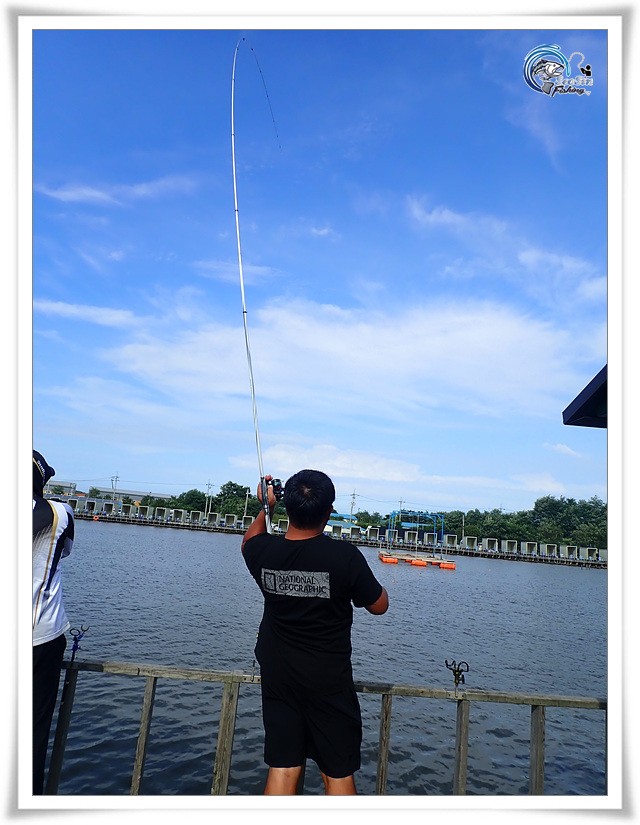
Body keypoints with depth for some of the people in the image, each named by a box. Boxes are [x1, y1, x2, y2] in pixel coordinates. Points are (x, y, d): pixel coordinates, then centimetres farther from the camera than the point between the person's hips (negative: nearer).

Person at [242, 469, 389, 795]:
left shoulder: (264, 551, -10)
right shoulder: (345, 555, -21)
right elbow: (379, 606, -6)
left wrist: (265, 507, 28)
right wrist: (361, 578, 10)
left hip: (278, 677, 4)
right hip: (330, 682, -3)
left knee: (282, 768, 13)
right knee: (338, 774, 11)